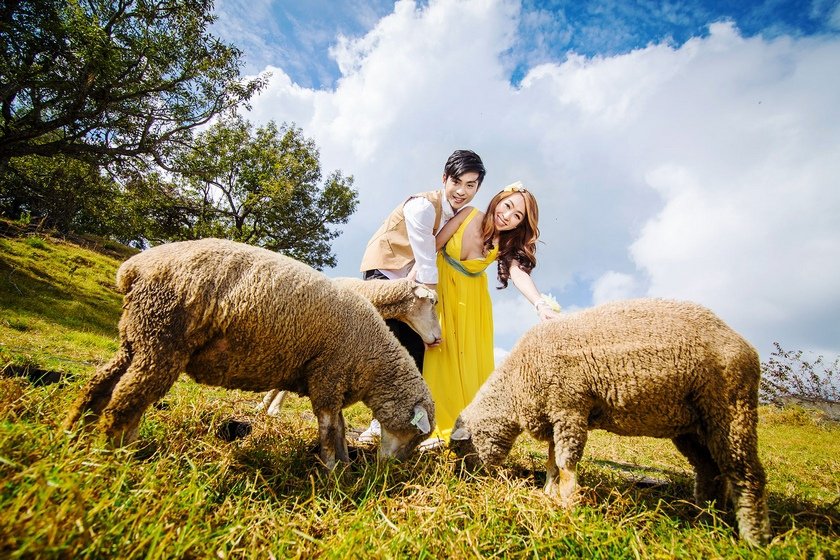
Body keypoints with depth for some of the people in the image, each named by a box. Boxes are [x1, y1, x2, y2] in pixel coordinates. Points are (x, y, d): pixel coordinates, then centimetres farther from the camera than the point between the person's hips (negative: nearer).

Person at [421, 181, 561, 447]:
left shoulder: (507, 245, -14)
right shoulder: (470, 215, -17)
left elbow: (519, 273, -33)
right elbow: (433, 246, -13)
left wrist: (541, 304, -52)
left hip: (471, 298, 2)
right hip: (440, 286, -1)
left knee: (471, 359, -2)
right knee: (441, 353, -7)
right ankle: (437, 428, -2)